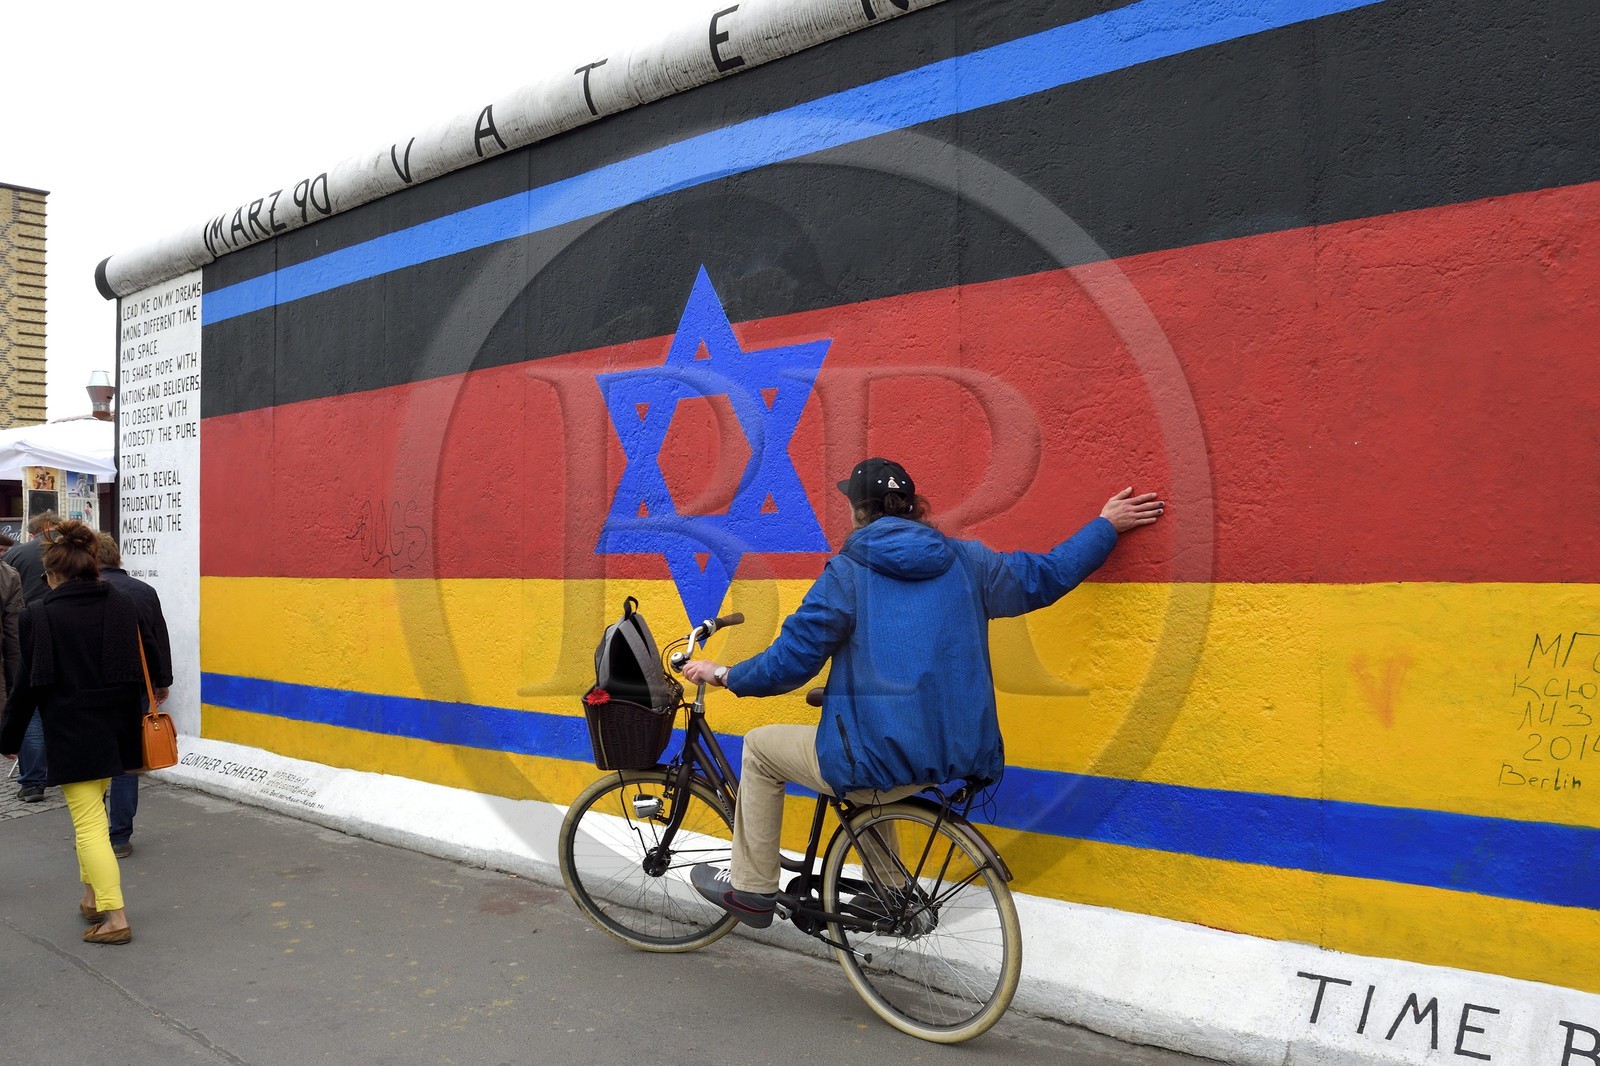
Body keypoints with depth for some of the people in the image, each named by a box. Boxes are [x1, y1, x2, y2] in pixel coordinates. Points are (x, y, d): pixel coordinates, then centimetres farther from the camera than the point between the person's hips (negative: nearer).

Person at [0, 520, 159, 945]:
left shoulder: (40, 615, -9)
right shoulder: (122, 604, 3)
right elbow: (146, 657, 8)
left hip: (71, 734, -5)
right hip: (116, 730, 5)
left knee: (89, 825, -2)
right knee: (93, 813, 22)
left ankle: (115, 917, -4)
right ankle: (93, 898, 28)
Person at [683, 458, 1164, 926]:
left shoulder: (848, 572, -6)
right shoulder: (967, 561, 7)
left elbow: (790, 662, -6)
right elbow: (1047, 574, 19)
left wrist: (723, 675, 11)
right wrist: (1106, 526, 33)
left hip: (882, 759, -6)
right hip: (959, 754, 6)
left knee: (760, 747, 19)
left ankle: (751, 890, 27)